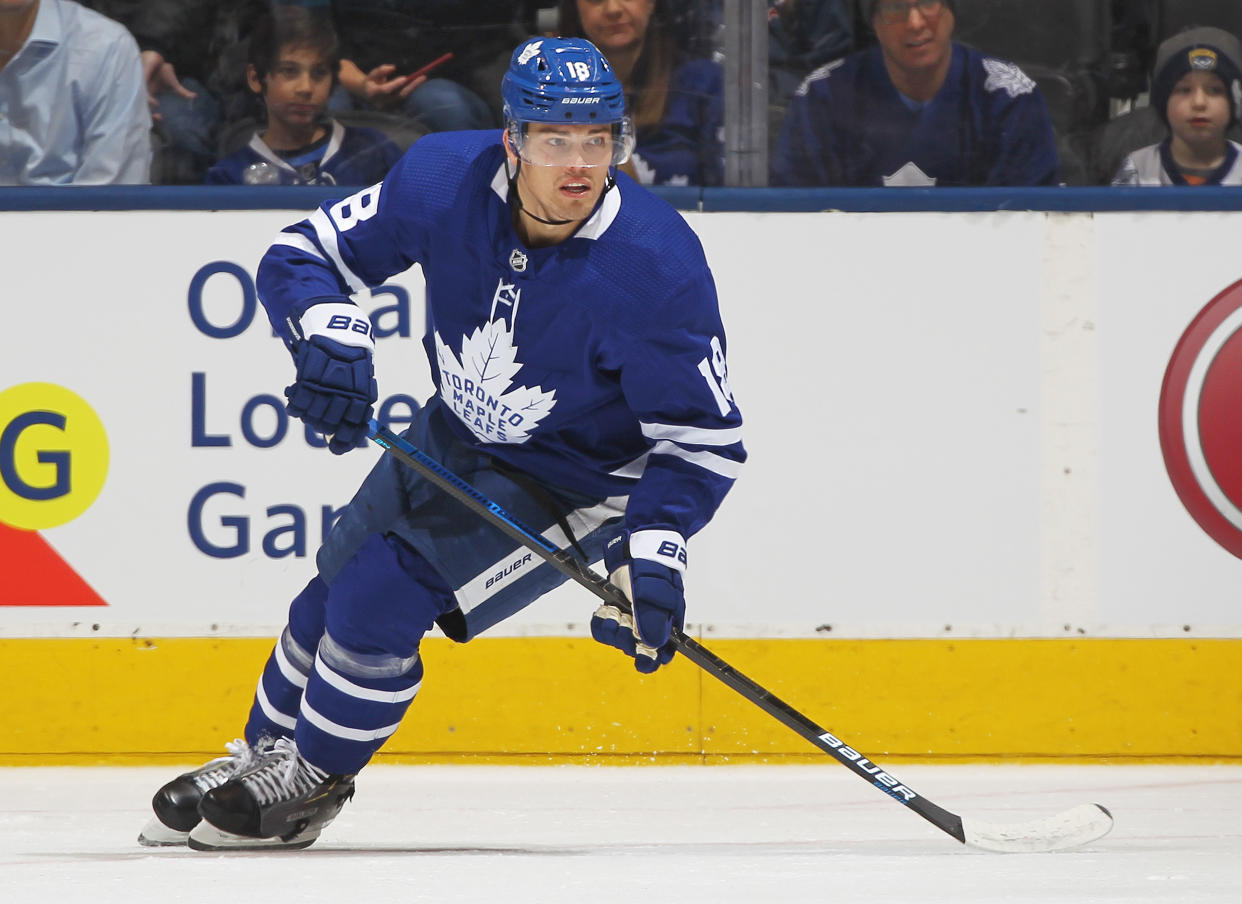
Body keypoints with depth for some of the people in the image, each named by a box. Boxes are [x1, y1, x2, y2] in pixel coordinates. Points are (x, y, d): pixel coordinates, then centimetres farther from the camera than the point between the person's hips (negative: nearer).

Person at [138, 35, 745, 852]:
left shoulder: (659, 266, -32)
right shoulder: (445, 180, -22)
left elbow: (705, 438, -24)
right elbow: (301, 256, -11)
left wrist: (653, 553, -37)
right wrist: (331, 334, -31)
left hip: (581, 480, -5)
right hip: (456, 436, 5)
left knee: (379, 603, -15)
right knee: (334, 593, 16)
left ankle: (311, 782, 10)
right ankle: (262, 753, 43)